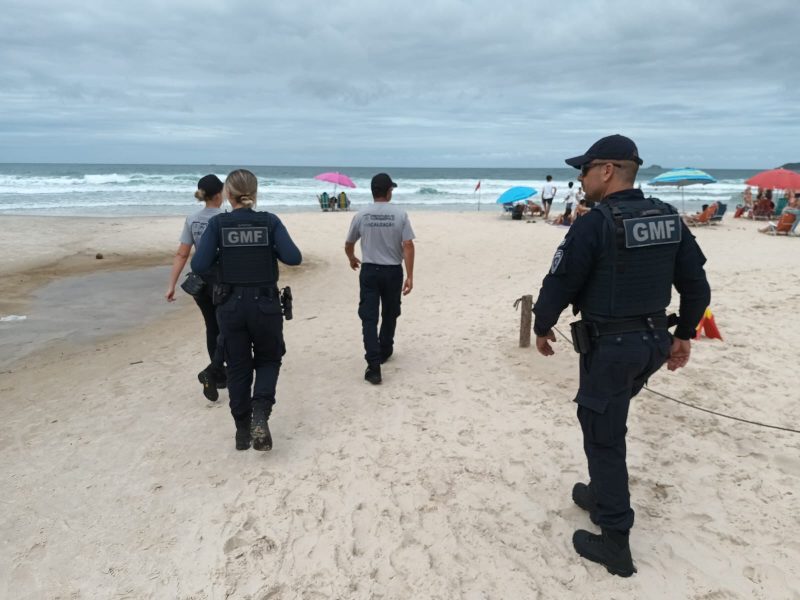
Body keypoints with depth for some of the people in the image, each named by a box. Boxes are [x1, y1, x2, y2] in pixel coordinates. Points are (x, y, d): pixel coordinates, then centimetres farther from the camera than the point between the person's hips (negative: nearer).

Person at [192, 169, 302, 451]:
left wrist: (221, 254, 7)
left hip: (231, 306, 1)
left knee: (238, 367, 15)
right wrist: (269, 250, 6)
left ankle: (243, 430, 21)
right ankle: (260, 414, -6)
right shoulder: (269, 221, -5)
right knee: (268, 360, 18)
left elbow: (199, 265, -12)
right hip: (266, 304, 0)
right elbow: (294, 257, -13)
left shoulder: (217, 224, -5)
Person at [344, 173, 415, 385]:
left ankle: (374, 366, -11)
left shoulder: (361, 215, -2)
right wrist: (410, 276, -9)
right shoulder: (400, 215, -6)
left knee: (369, 318, -1)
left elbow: (348, 244, 9)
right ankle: (384, 352, 37)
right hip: (393, 271, 0)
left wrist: (352, 260, 31)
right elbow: (408, 246, -12)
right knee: (389, 314, 20)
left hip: (369, 271, 0)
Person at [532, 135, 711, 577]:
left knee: (603, 437, 4)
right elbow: (696, 284, 9)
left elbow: (559, 284, -15)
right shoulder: (669, 219, 4)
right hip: (652, 341, 8)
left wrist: (542, 327, 2)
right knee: (605, 422, 26)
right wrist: (684, 335, 18)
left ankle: (615, 544, 12)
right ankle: (602, 495, 41)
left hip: (608, 345, -8)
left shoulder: (594, 224, -18)